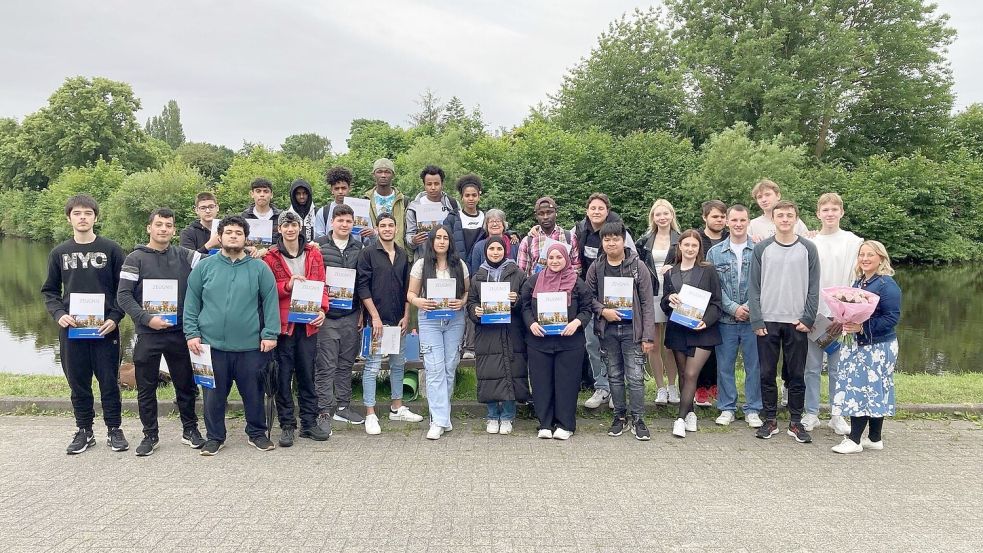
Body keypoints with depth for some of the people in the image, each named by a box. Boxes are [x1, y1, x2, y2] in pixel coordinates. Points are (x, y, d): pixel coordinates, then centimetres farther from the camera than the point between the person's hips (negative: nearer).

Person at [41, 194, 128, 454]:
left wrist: (114, 318, -12)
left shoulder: (111, 249, -1)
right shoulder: (59, 253, 7)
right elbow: (49, 291, 11)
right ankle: (84, 431, 23)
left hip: (105, 329, -2)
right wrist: (59, 314, -7)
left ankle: (114, 430, 18)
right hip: (71, 329, 2)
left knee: (109, 382, 5)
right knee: (78, 383, 10)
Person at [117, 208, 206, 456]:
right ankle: (150, 435, 21)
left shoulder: (183, 256, 5)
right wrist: (147, 319, -15)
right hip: (147, 334, -1)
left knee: (186, 384, 10)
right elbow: (123, 295, -6)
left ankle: (190, 429, 25)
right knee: (146, 388, 8)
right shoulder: (136, 258, -1)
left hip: (179, 333, 1)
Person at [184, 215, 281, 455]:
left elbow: (271, 302, -1)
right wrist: (192, 333, -1)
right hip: (212, 344, 1)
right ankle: (214, 437, 26)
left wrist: (270, 334, -7)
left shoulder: (259, 268, 2)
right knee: (214, 394, 10)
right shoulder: (204, 267, 5)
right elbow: (191, 303, 7)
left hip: (251, 345, -1)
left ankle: (257, 433, 26)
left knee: (254, 392, 9)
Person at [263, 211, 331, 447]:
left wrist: (322, 308, -5)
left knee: (307, 373, 9)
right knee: (283, 375, 3)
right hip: (282, 323, -2)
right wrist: (287, 286, -17)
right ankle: (287, 425, 13)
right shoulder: (271, 256, 1)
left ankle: (309, 423, 18)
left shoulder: (313, 253, 8)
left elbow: (322, 285, 10)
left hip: (308, 322, 2)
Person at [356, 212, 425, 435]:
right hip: (377, 319, -6)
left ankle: (397, 408, 26)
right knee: (373, 367, -3)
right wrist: (375, 316, -13)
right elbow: (362, 286, -8)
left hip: (399, 320, 6)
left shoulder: (402, 255, 11)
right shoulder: (368, 253, -4)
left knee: (398, 364, 13)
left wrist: (406, 316, 6)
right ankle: (370, 414, 4)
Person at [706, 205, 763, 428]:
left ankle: (752, 410, 18)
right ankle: (727, 408, 20)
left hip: (753, 318, -1)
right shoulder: (715, 253, 5)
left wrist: (750, 306, -14)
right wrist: (733, 308, -10)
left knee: (754, 366, 6)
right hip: (725, 319, 1)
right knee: (724, 366, 7)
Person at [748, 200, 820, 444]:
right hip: (767, 322, 0)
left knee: (797, 375, 6)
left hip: (797, 323, 0)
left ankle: (796, 422, 16)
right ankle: (770, 420, 16)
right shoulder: (762, 249, 3)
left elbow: (813, 288, 2)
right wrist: (757, 320, -7)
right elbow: (754, 287, 1)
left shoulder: (808, 249, 3)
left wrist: (808, 318, -7)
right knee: (767, 374, 5)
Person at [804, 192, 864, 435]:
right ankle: (811, 413, 17)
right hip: (812, 312, 1)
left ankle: (837, 415, 19)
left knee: (838, 367, 7)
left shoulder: (853, 242, 1)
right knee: (812, 367, 7)